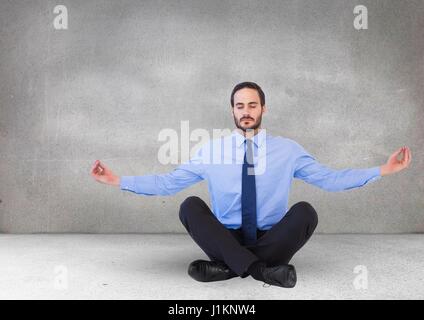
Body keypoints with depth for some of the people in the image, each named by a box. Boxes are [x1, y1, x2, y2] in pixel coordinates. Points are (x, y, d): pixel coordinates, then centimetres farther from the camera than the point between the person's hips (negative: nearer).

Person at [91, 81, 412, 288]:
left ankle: (227, 267, -25)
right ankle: (260, 268, -29)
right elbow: (168, 182, 0)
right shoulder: (211, 150, 2)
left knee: (306, 211, -28)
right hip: (227, 239, 0)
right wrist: (118, 180, -7)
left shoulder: (288, 149, 3)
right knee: (191, 205, -26)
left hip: (271, 239, 0)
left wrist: (382, 170, -8)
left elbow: (329, 178, 0)